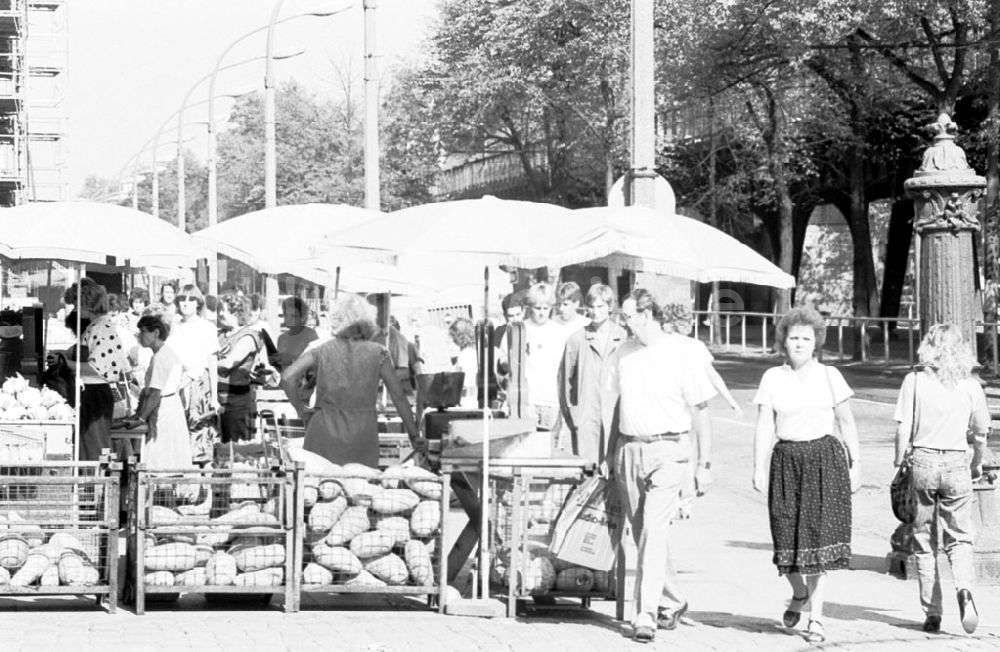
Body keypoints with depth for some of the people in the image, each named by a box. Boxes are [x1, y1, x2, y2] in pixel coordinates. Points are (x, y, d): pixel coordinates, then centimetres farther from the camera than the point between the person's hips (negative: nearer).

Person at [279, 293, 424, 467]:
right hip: (363, 435, 0)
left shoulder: (321, 351, 3)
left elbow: (288, 378, -9)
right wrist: (414, 436, 11)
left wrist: (301, 411, 4)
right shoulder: (378, 353, 2)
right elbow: (399, 397, 4)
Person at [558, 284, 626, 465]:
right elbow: (565, 377, 11)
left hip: (616, 415, 0)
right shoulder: (577, 339, 6)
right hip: (586, 416, 0)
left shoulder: (624, 338, 4)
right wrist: (568, 412, 7)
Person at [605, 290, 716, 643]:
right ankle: (673, 601, 26)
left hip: (665, 449, -6)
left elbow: (700, 413, -2)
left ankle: (646, 614, -17)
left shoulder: (679, 356, -6)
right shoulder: (624, 353, 9)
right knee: (641, 533, 9)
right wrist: (610, 454, 16)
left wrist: (704, 464, -3)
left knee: (653, 530, -15)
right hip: (628, 450, 6)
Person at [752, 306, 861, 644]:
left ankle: (816, 618, -3)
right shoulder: (772, 378, 6)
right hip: (786, 460, 1)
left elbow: (846, 422, 9)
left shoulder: (829, 376, 5)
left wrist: (855, 463, 7)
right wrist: (759, 468, -4)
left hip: (825, 459, -1)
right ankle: (799, 594, 31)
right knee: (787, 537, 0)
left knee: (819, 537, -7)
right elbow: (764, 427, 3)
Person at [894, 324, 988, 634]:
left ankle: (932, 613, 8)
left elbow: (903, 431, -7)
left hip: (922, 461, -1)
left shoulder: (914, 381, -3)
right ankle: (964, 588, -18)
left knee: (924, 542, 9)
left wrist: (899, 466, 4)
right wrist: (977, 464, 26)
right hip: (957, 463, 1)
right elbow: (981, 433, 9)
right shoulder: (970, 385, 2)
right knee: (959, 538, 10)